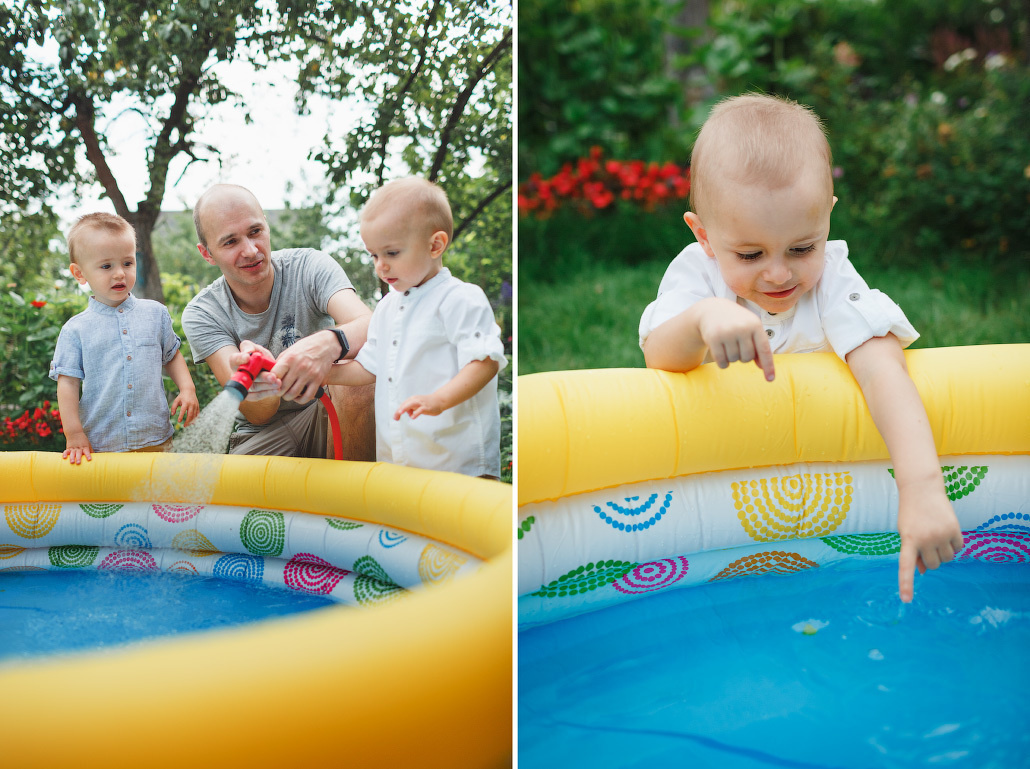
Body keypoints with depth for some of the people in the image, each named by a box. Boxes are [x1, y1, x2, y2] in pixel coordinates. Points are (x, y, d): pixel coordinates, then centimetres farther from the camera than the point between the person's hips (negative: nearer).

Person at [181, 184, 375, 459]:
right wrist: (249, 382, -45)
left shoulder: (309, 266, -9)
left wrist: (329, 343, -53)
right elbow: (259, 415, -20)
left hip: (330, 411, 0)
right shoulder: (202, 315, -8)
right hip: (263, 438, 0)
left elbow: (371, 327, -28)